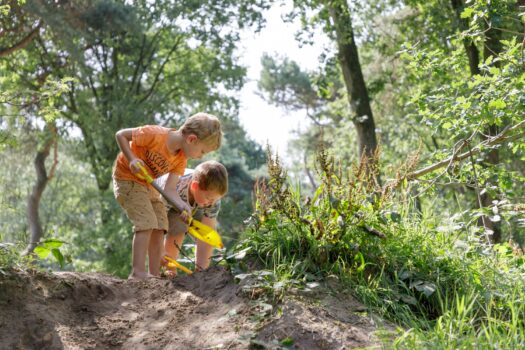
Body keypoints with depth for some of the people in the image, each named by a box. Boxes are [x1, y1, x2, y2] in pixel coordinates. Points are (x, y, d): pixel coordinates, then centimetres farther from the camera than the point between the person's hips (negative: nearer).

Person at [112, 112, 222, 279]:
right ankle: (138, 272, -20)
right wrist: (132, 159, -30)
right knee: (147, 223, -20)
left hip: (148, 184, 8)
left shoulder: (181, 158, -8)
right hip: (127, 178, -8)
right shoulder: (156, 135, -29)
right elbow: (121, 135, -20)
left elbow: (170, 189, -13)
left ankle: (154, 274, 6)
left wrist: (183, 205, -30)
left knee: (159, 228, 1)